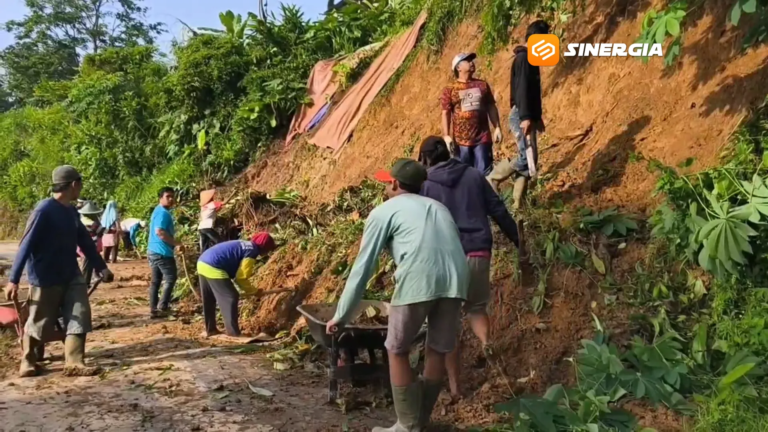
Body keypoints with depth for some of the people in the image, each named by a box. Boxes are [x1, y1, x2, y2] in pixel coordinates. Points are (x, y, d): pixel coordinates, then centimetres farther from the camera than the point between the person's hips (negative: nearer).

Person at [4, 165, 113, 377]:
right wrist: (13, 280, -18)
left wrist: (101, 267, 14)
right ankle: (27, 359, 31)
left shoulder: (71, 211, 7)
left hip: (71, 276, 7)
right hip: (45, 279, -7)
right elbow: (26, 245, -17)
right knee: (39, 323, 8)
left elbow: (85, 241, 15)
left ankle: (74, 362, 1)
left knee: (79, 317, -2)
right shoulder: (44, 209, -17)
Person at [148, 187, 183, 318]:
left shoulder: (158, 211, 18)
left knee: (155, 280, 11)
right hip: (162, 252, -10)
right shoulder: (163, 212, -15)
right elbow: (160, 232, -26)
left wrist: (174, 243, 23)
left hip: (153, 251, 10)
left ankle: (153, 310, 14)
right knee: (171, 278, -2)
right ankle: (162, 307, -1)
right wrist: (177, 243, -21)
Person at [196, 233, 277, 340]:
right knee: (230, 298, -3)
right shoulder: (252, 252, -6)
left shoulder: (244, 245, 22)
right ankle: (234, 333, -1)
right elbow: (241, 277, -8)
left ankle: (210, 330, 33)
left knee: (209, 300, 21)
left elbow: (237, 272, 27)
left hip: (202, 263, 10)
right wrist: (253, 291, 5)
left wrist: (249, 289, 25)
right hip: (213, 269, -10)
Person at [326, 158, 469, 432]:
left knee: (397, 351, 14)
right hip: (455, 280, 5)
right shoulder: (437, 207, 34)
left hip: (418, 282, -5)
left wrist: (341, 316, 24)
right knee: (438, 351, 19)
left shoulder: (384, 212, 18)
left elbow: (362, 268, 16)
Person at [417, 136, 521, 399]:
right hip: (478, 253, 2)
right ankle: (486, 340, -11)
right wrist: (518, 241, 19)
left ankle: (454, 384, 14)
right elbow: (498, 211, 10)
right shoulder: (474, 175, 9)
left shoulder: (424, 185, 2)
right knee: (476, 307, 22)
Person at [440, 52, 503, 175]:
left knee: (484, 173, 3)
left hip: (482, 138, 2)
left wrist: (497, 127, 4)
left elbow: (491, 107, 12)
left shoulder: (482, 85, 10)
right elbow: (446, 113, -2)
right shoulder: (450, 90, 1)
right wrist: (446, 135, -10)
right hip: (461, 140, -2)